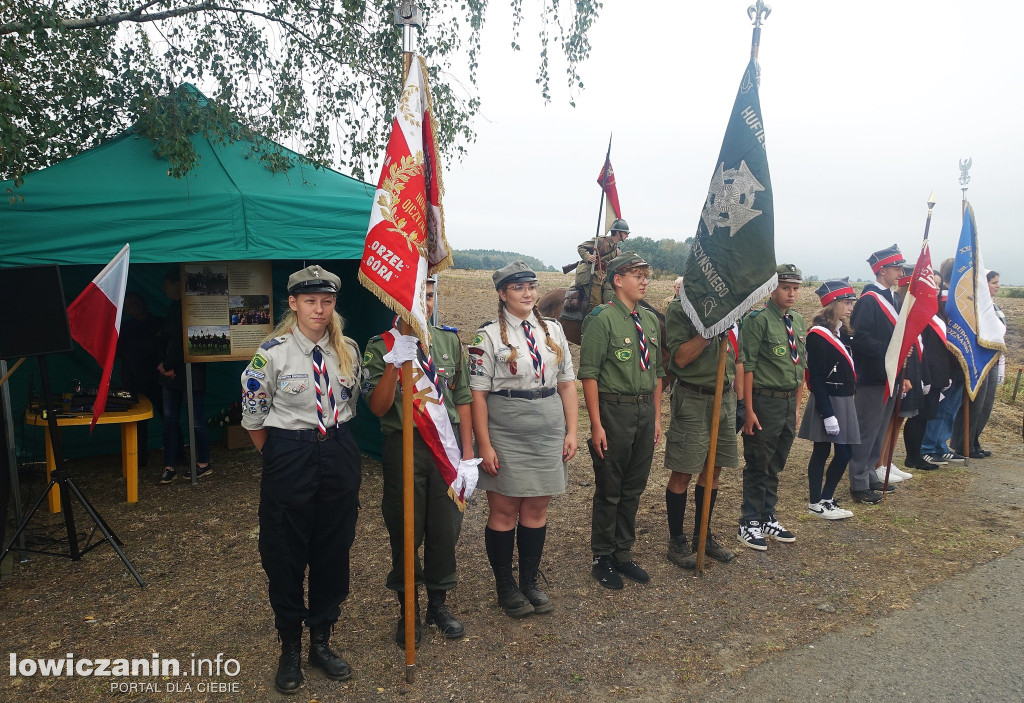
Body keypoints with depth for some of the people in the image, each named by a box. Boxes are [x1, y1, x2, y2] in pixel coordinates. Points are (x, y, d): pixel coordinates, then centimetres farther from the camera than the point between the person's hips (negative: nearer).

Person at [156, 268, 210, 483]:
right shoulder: (173, 308, 14)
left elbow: (183, 342, -16)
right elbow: (167, 340, 14)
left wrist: (166, 364, -8)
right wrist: (164, 365, -1)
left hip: (190, 373, -9)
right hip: (171, 373, 9)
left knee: (197, 420, 0)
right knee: (170, 419, 8)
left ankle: (204, 464, 13)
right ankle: (169, 467, 14)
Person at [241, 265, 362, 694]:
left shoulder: (347, 350, 1)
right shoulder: (273, 353, -11)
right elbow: (252, 417, -2)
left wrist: (333, 441, 13)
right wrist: (280, 457, 7)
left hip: (339, 456, 4)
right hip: (290, 459, -3)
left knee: (333, 552, 12)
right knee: (285, 556, 8)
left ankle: (321, 642, 32)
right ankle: (290, 650, 29)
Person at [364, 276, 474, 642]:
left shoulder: (449, 340, 6)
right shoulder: (381, 347, -3)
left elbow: (462, 398, 8)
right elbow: (378, 407, -12)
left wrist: (468, 451, 5)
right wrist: (394, 363, -26)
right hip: (403, 448, -2)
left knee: (445, 528, 11)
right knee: (406, 532, 8)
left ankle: (438, 603, 32)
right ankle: (407, 609, 29)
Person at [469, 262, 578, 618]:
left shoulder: (553, 330, 8)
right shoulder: (489, 335, -6)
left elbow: (567, 383, 10)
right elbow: (477, 393, -9)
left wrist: (571, 431, 4)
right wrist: (484, 445, -12)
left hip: (548, 435, 4)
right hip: (505, 436, -4)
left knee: (537, 509, 12)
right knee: (503, 511, 6)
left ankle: (530, 581, 29)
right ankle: (505, 587, 24)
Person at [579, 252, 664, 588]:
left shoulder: (651, 320, 11)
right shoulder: (602, 318, -10)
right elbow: (589, 374, -13)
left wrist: (657, 417, 13)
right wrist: (596, 424, -17)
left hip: (646, 411, 7)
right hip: (614, 411, -6)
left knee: (634, 489, 15)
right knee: (609, 491, 5)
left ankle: (623, 554, 31)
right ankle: (602, 559, 22)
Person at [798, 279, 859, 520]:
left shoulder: (842, 331, 12)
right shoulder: (818, 335, -15)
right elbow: (817, 380, -18)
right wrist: (828, 414, -20)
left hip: (844, 401, 9)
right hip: (826, 402, -9)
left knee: (845, 453, 10)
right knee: (821, 452, -1)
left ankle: (826, 498, 21)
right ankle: (816, 503, 11)